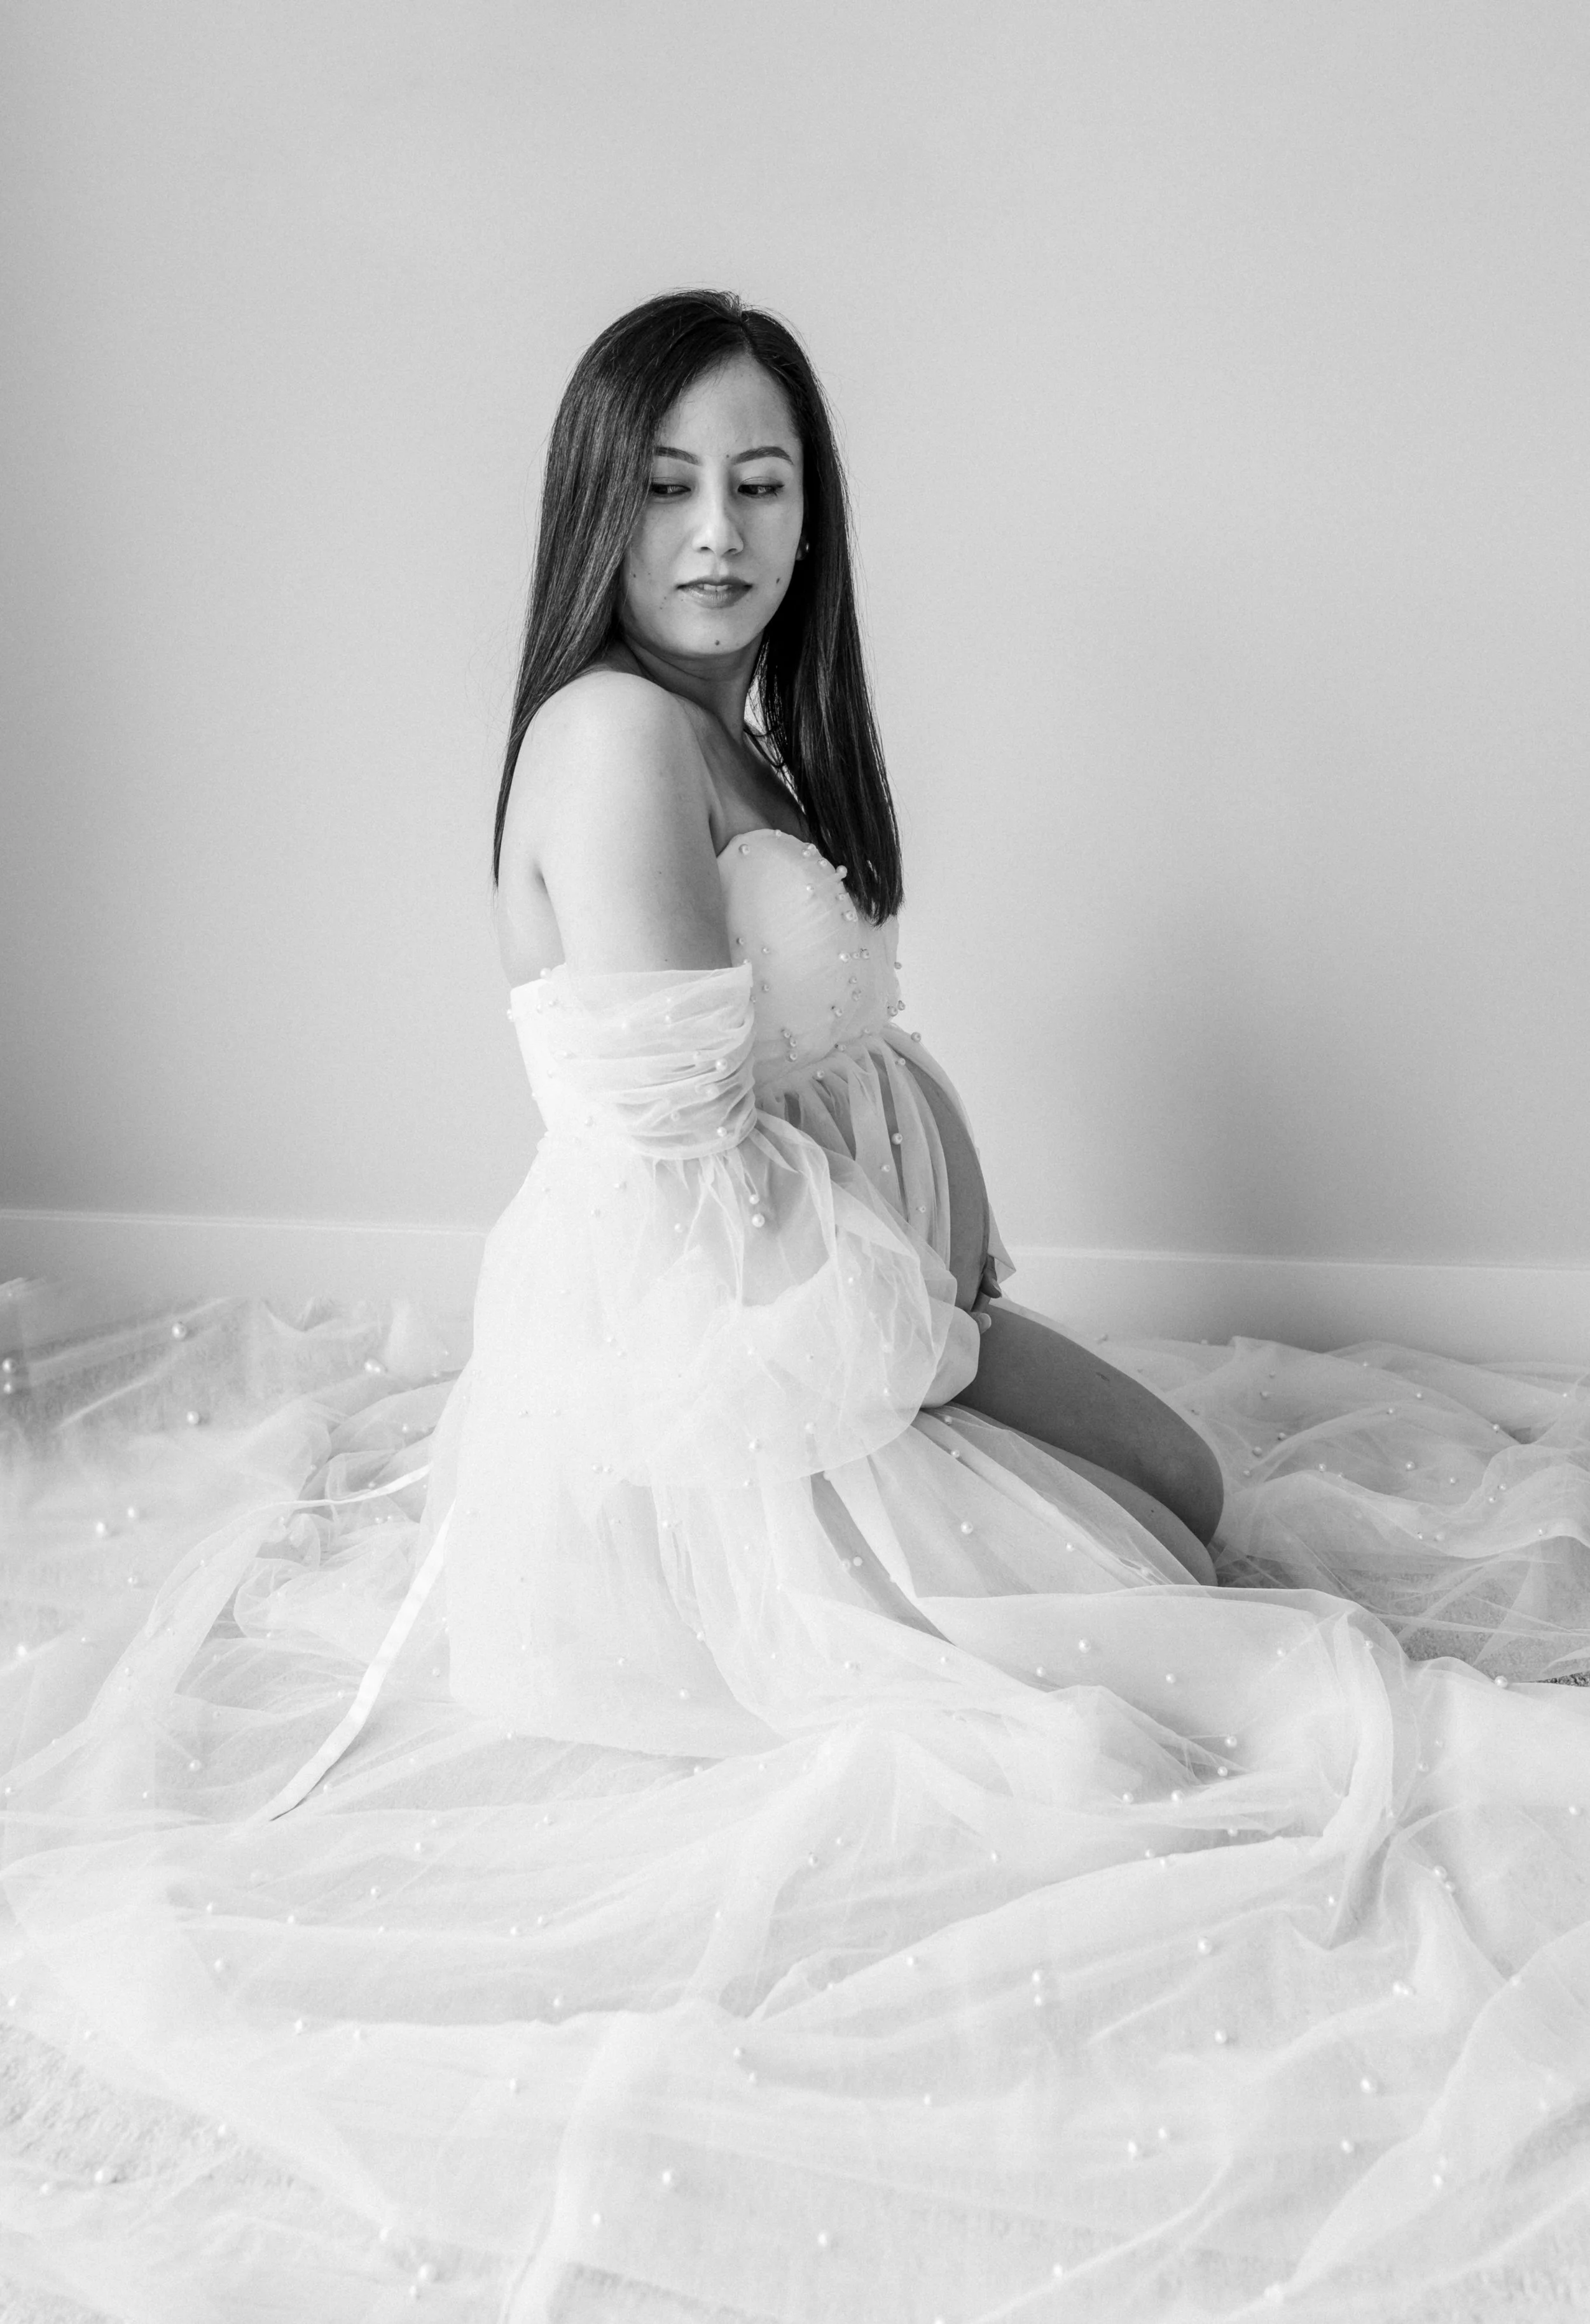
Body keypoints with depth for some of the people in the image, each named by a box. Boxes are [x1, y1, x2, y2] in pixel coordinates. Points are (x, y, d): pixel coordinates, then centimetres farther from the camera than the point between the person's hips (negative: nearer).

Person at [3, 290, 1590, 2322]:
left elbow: (862, 1065, 10)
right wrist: (949, 1328, -13)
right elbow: (681, 1148, -24)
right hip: (710, 1370, -9)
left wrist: (960, 1286, -2)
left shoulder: (758, 737, 11)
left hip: (832, 1312, 9)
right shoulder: (618, 729, -20)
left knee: (1186, 1480, 11)